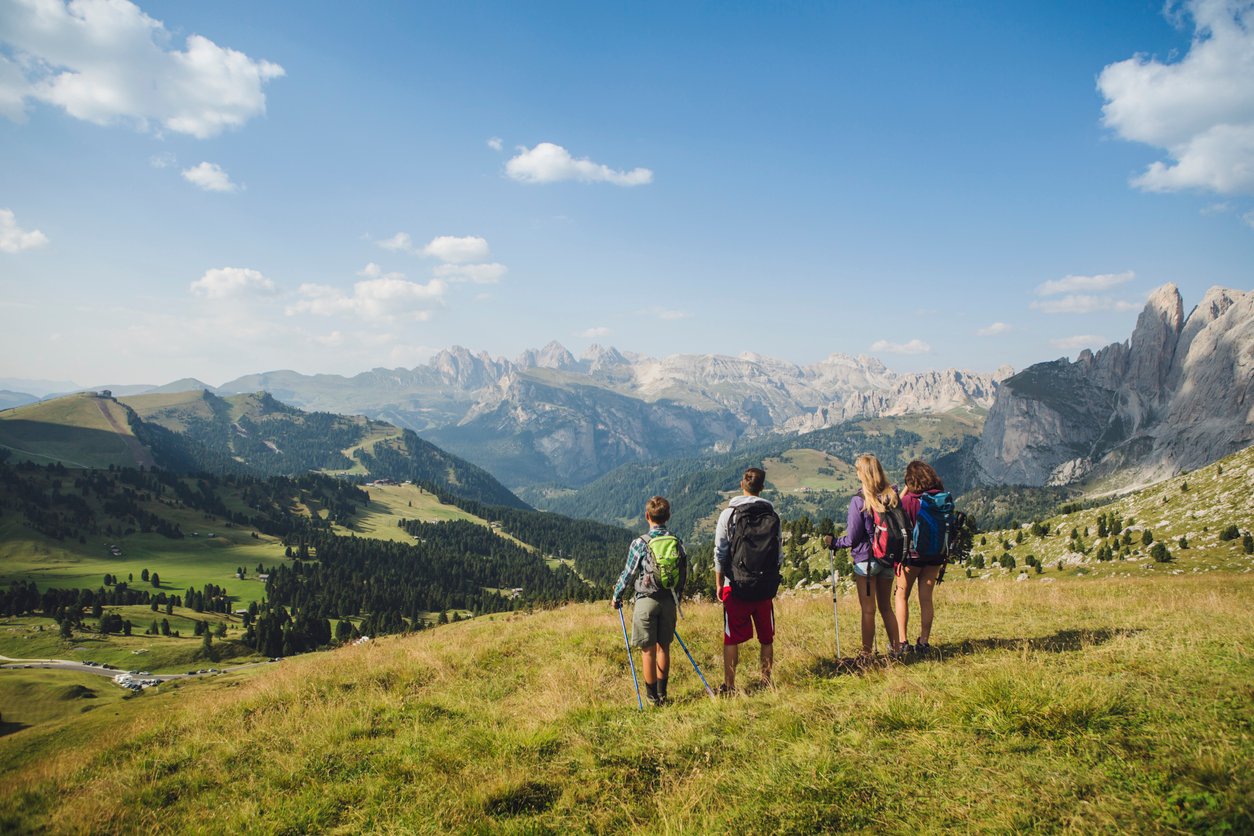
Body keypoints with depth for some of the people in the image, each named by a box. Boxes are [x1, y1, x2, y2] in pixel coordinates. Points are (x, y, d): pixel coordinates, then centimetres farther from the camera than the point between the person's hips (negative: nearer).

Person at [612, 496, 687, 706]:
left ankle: (652, 697, 10)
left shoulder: (640, 543, -11)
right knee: (663, 648, 15)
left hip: (646, 600, -4)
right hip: (669, 601, 4)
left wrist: (616, 596, 10)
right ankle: (662, 694, 23)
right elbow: (684, 575, 8)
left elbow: (628, 573, -5)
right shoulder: (677, 542, 1)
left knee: (648, 650, 4)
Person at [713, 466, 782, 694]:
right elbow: (779, 553, 5)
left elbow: (720, 551, -5)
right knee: (766, 638, 14)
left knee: (731, 639, 4)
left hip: (736, 585, -3)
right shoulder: (772, 515, 3)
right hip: (765, 587, 3)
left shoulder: (730, 513, -6)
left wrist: (719, 584, 3)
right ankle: (766, 681, 22)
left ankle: (729, 686, 7)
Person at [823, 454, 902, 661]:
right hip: (889, 560, 5)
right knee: (886, 607, 19)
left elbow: (853, 538, -13)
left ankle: (867, 654, 12)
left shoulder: (859, 501, -17)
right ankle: (896, 649, 24)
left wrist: (833, 542, 2)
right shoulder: (893, 496, -1)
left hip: (866, 559, -5)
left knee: (868, 610, 4)